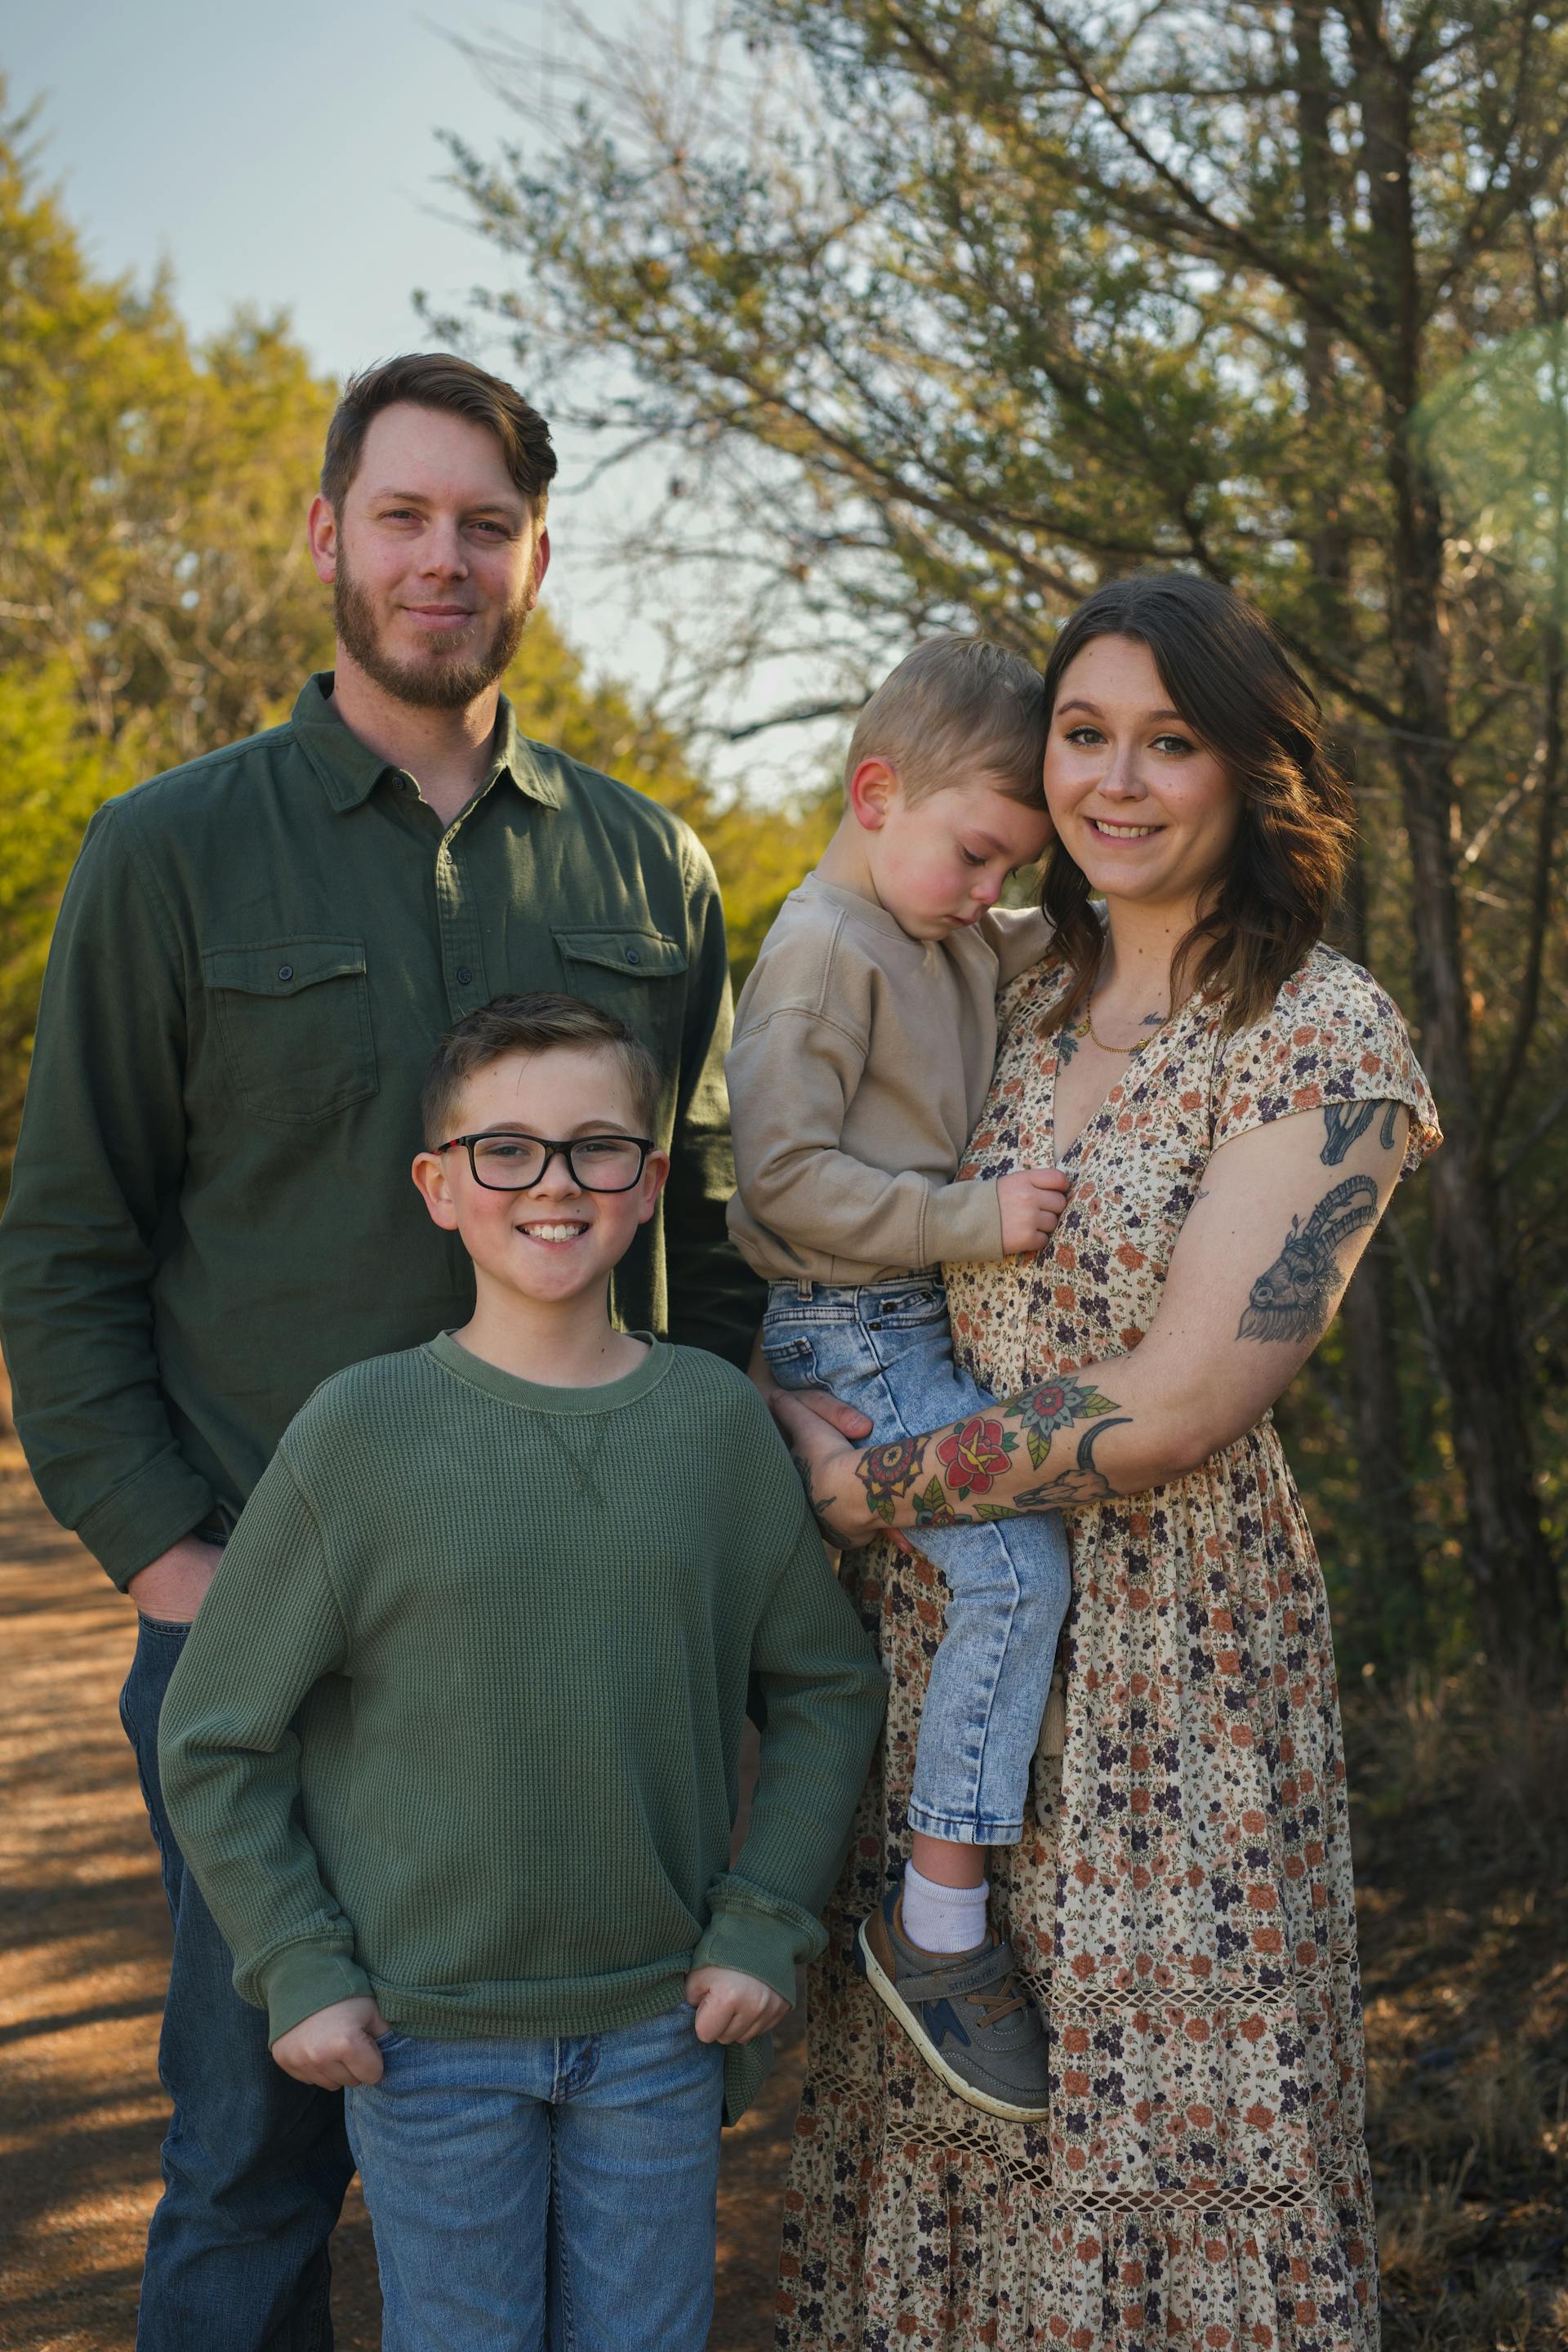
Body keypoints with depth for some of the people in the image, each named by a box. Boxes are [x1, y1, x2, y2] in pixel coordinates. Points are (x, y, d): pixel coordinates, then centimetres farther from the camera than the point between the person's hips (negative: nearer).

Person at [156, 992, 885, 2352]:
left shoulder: (718, 1420, -3)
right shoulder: (361, 1432, -11)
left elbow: (830, 1686, 7)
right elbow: (215, 1741, -3)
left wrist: (765, 1923, 0)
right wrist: (298, 1970, -7)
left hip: (661, 2027, 2)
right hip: (429, 2036, -2)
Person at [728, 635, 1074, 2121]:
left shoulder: (954, 939, 13)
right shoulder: (824, 951, -15)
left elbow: (1044, 948, 33)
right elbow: (784, 1174, -21)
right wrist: (971, 1217, -23)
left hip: (935, 1318, 10)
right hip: (852, 1337, -10)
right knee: (1017, 1565, -20)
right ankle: (938, 1925, -11)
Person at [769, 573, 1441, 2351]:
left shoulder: (1324, 1037, -11)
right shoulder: (1022, 1000, 7)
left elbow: (1175, 1407, -19)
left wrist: (862, 1489, -12)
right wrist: (808, 1424, -1)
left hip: (1167, 1648, -5)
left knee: (1165, 2125, 6)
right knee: (945, 2123, 14)